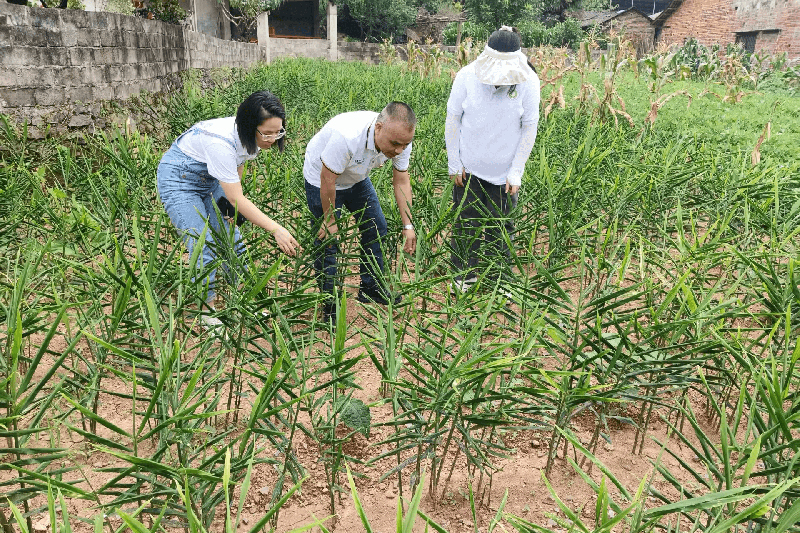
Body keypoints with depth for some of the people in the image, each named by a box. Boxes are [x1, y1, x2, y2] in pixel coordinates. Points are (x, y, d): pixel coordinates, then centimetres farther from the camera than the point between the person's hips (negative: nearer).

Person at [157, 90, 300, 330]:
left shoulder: (250, 136, -15)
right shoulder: (221, 142, -38)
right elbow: (237, 200, -34)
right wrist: (276, 229, -34)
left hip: (209, 178, 8)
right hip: (179, 178, -7)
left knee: (231, 238, 5)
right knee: (204, 245, -13)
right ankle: (207, 311, 2)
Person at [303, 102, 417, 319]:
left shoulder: (400, 139, -23)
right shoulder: (347, 137, -43)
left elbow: (401, 182, -11)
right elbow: (328, 180, -31)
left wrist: (408, 225, -13)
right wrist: (329, 220, -20)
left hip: (357, 179, 6)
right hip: (322, 179, -6)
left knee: (376, 229, 9)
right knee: (328, 240, -5)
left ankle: (371, 288, 27)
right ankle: (328, 303, 10)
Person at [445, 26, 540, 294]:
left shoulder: (528, 81, -14)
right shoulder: (467, 76, -14)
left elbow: (529, 128, -6)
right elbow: (453, 120, -4)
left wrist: (516, 172, -7)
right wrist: (454, 164, -2)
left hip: (504, 171, 0)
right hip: (469, 167, 0)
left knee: (501, 225, 10)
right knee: (466, 222, 10)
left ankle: (500, 277, 27)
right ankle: (465, 273, 29)